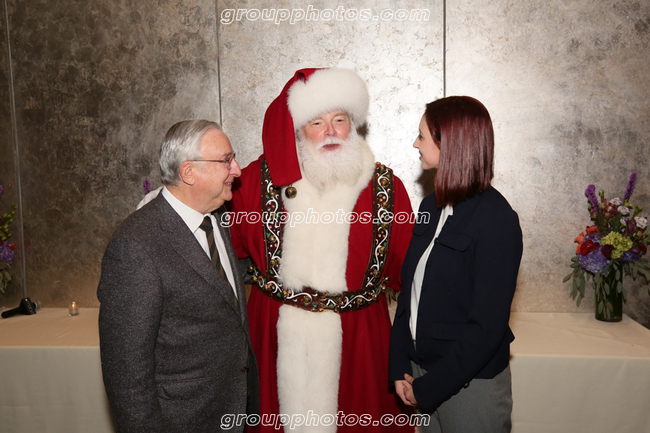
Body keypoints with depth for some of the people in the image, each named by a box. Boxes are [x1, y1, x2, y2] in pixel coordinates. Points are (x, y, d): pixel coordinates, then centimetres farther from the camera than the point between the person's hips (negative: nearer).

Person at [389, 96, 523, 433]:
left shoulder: (496, 219, -18)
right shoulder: (431, 206, 4)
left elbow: (486, 326, -19)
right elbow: (409, 289, 5)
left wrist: (429, 387, -14)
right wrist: (399, 367, -1)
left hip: (470, 383, -6)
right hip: (422, 368, 6)